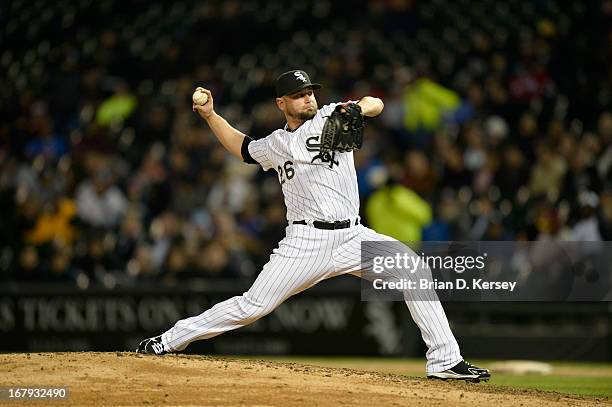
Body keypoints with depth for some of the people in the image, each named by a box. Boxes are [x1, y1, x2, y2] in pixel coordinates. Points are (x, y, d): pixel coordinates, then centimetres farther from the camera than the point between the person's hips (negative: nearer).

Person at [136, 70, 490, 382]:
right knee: (252, 307, -5)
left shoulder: (331, 116, 7)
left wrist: (355, 109, -30)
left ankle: (445, 361, -15)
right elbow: (243, 148, 33)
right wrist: (210, 115, 23)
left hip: (352, 237, 0)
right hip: (307, 241, 0)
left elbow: (376, 104, -8)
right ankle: (172, 340, 11)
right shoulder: (276, 145, 12)